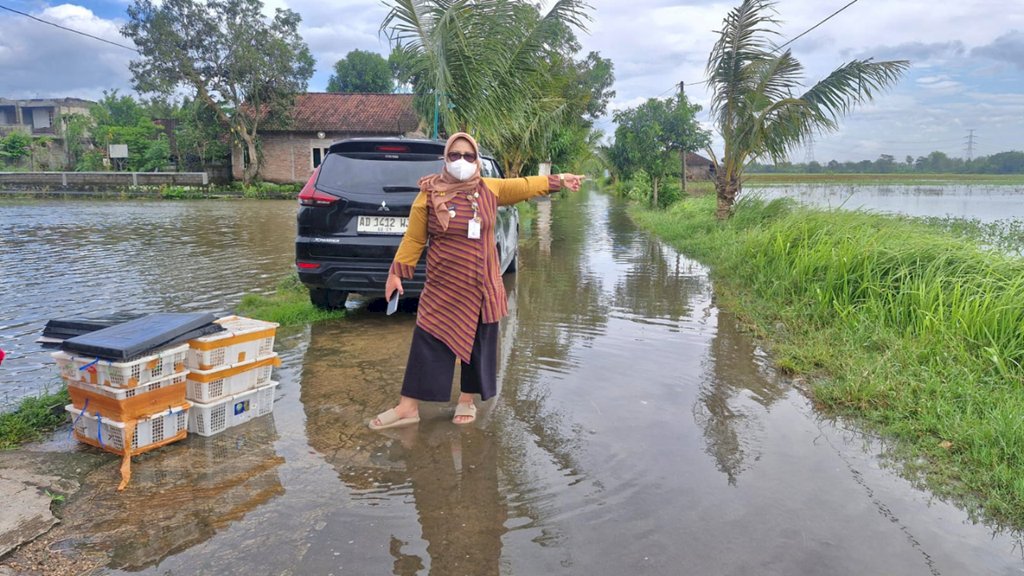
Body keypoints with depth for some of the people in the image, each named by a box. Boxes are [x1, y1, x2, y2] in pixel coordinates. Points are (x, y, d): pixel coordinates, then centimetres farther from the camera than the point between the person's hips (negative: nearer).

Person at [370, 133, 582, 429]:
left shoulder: (490, 189, 1)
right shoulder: (429, 195, -5)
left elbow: (525, 186, 16)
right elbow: (413, 239, 0)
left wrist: (558, 180, 21)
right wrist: (397, 272, -3)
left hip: (481, 287, 3)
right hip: (443, 287, -2)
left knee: (478, 345, 10)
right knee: (428, 343, -2)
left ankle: (467, 401, 26)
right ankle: (408, 407, 5)